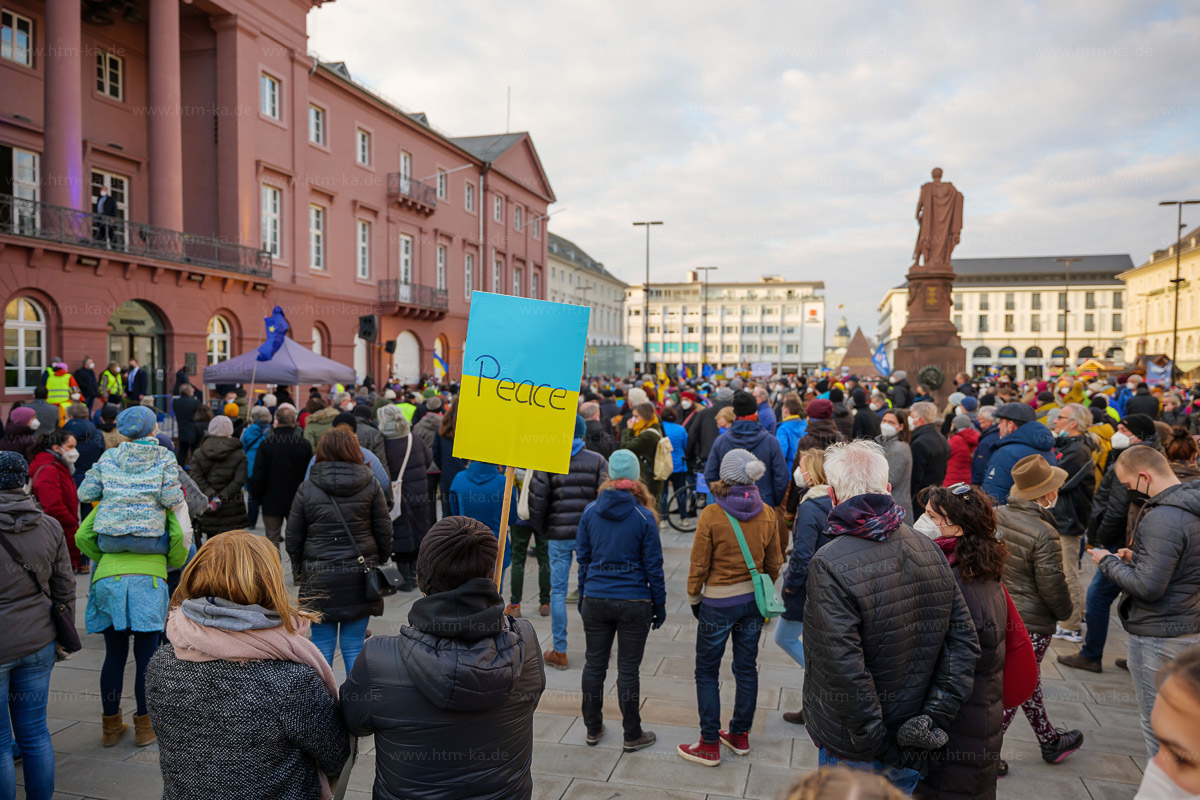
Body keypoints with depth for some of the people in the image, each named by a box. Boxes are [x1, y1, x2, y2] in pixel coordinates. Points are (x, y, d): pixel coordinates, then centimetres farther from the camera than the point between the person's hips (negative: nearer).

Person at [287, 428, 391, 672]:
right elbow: (384, 533, 1)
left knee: (322, 647, 10)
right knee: (354, 647, 7)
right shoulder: (370, 485, -1)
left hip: (319, 578, 0)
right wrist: (378, 566, 13)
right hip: (359, 578, 1)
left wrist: (299, 574, 14)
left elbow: (294, 540, 2)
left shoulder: (307, 489, -2)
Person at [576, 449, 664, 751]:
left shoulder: (590, 511, -2)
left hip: (595, 600, 3)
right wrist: (660, 606, 4)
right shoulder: (644, 516, -10)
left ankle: (593, 729, 28)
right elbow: (653, 567, -6)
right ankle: (632, 735, 20)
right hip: (634, 602, -2)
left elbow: (583, 558, 4)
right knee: (628, 670, 7)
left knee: (594, 665, 15)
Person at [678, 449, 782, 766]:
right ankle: (740, 735, 30)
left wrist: (694, 600, 4)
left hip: (718, 603, -5)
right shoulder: (767, 514, -4)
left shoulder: (711, 516, -17)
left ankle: (710, 745, 14)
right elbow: (773, 564, 6)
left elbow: (699, 565, -10)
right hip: (753, 600, 5)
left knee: (706, 672, 8)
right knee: (747, 668, 16)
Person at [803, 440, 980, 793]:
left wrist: (878, 745, -14)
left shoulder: (829, 565, -23)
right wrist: (932, 718, -2)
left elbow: (844, 669, -25)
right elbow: (964, 642, -1)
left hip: (852, 751, -5)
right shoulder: (930, 550, -3)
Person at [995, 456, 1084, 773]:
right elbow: (1052, 584, -16)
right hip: (1032, 622, -8)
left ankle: (1050, 741, 42)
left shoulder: (996, 515, -3)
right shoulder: (1044, 534, -23)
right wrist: (1066, 609, 4)